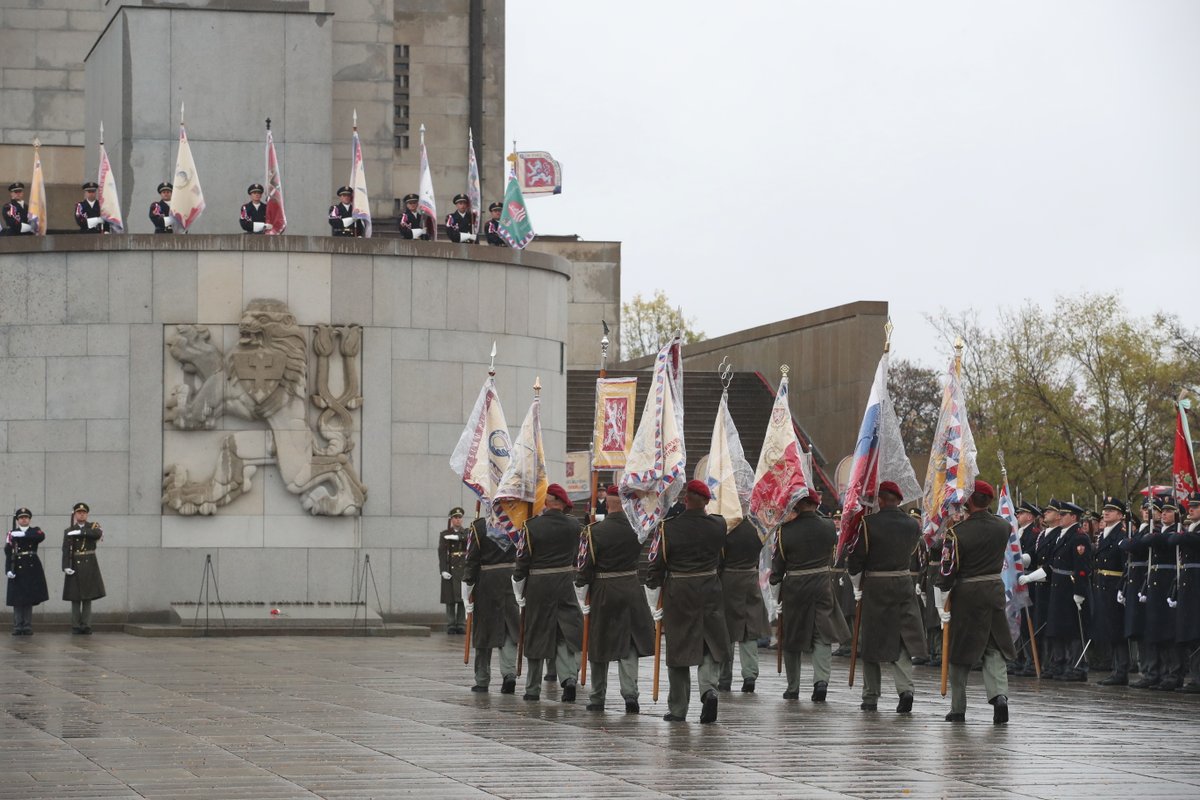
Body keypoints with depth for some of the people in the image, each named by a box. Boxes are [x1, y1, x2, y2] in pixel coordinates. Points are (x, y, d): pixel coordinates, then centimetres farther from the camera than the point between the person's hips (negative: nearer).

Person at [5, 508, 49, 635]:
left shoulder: (35, 531, 8)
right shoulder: (12, 534, 5)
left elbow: (41, 537, -17)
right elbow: (8, 553, -4)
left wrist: (23, 535, -22)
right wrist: (8, 570, -16)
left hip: (32, 569, 1)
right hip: (17, 568, -1)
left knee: (29, 598, 4)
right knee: (17, 599, -3)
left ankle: (27, 627, 8)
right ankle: (18, 627, 0)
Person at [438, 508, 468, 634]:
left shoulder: (466, 533, 15)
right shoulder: (444, 535, 6)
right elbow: (441, 553, -4)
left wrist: (457, 537, -20)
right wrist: (443, 570, -14)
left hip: (464, 570, 2)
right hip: (450, 569, -2)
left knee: (463, 598, -1)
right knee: (450, 599, -4)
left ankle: (461, 625, 4)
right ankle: (451, 625, 0)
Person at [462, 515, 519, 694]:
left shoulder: (478, 527, -8)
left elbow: (471, 560, -7)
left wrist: (468, 590, -2)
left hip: (487, 581, -2)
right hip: (513, 578, 2)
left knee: (483, 632, 8)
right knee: (510, 631, 9)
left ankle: (482, 681, 13)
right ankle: (509, 673, -9)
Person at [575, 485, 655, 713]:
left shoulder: (594, 532, -11)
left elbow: (584, 570, -9)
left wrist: (584, 604, -1)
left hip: (602, 593, -2)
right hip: (631, 590, 2)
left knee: (599, 645, 10)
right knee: (629, 644, 9)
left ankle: (597, 698, 17)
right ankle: (630, 694, -5)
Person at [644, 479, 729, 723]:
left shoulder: (667, 528, -10)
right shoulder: (718, 525, -3)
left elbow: (655, 569, -7)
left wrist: (654, 605, 3)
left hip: (677, 595, -2)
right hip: (710, 592, 2)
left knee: (678, 649, 8)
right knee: (712, 648, 13)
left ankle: (678, 710, 12)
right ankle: (709, 689, -13)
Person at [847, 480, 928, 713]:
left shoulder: (869, 523, -12)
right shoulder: (913, 525, 1)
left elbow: (855, 559, -8)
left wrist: (858, 588, 7)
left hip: (874, 588, -3)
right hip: (904, 585, 3)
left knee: (871, 641, 8)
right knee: (902, 641, 8)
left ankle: (871, 698, 12)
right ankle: (905, 687, -13)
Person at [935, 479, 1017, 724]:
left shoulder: (957, 532, -15)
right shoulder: (1002, 527, -2)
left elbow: (947, 572, -13)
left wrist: (941, 605, -5)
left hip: (966, 595, -3)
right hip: (995, 591, 3)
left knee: (960, 652, 7)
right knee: (995, 649, 8)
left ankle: (958, 709, 12)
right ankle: (999, 695, -15)